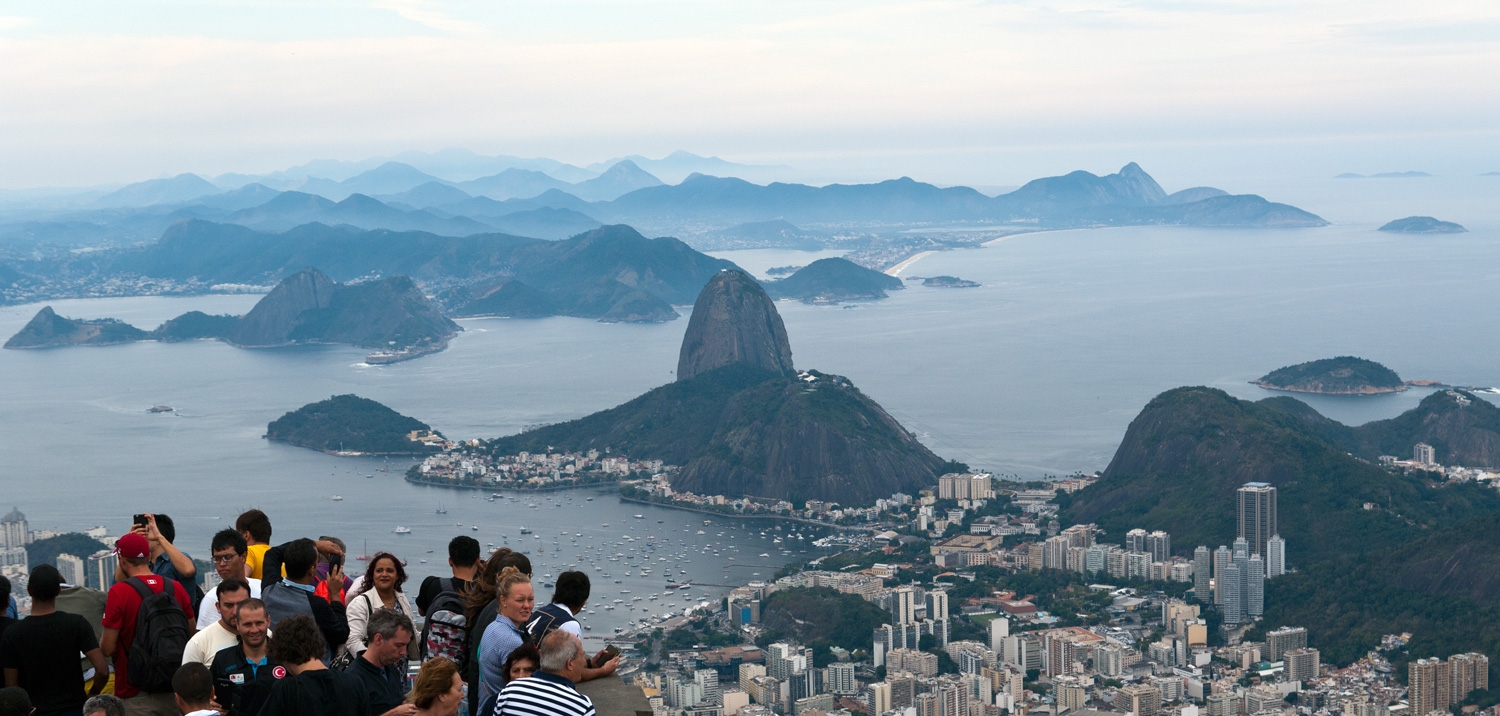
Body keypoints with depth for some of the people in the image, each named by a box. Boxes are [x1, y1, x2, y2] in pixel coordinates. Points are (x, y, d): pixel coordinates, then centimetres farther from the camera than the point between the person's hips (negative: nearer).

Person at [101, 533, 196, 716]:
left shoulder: (118, 592, -12)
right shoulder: (176, 588, 1)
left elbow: (108, 648, -12)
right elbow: (191, 635, 11)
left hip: (136, 696, -4)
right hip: (175, 692, 4)